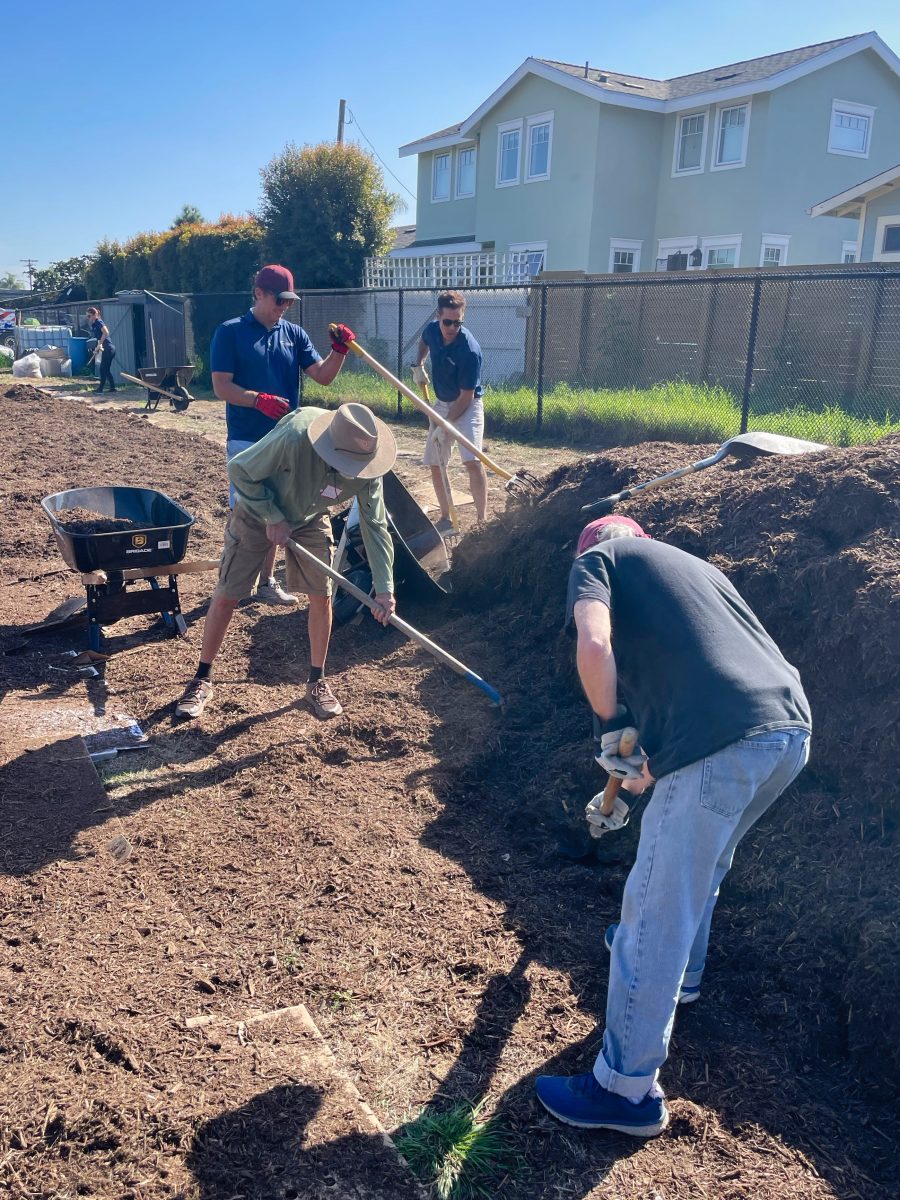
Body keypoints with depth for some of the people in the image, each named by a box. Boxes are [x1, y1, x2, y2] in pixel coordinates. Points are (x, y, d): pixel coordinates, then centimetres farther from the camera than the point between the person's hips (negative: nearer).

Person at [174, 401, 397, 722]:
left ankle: (317, 681, 16)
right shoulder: (294, 438, -41)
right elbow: (239, 469, -27)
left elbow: (375, 526, -19)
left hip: (311, 520, 3)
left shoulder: (367, 467, -27)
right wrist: (273, 518, -24)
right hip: (257, 512, -3)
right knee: (226, 596, -1)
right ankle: (202, 680, 16)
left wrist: (384, 587, -24)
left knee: (322, 596, -3)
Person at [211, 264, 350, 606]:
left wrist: (339, 350, -15)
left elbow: (323, 376, 3)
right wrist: (260, 400, -26)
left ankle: (266, 581, 21)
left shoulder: (294, 334, 9)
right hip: (246, 440, -5)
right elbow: (221, 386, -11)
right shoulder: (230, 332, -5)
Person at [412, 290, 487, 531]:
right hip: (441, 403, 7)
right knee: (435, 464, 7)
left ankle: (482, 521, -17)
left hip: (467, 406, -7)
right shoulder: (432, 330, -9)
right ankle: (445, 519, 20)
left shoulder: (470, 350, -27)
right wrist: (418, 365, 4)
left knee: (472, 461, -22)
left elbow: (466, 396, -23)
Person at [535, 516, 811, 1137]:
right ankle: (681, 970, 54)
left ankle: (629, 1090, 15)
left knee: (655, 911, 3)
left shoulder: (599, 558, 12)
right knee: (703, 865, 31)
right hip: (793, 729, 8)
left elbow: (595, 647, -11)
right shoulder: (694, 564, 32)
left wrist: (611, 729, 5)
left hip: (724, 745, -8)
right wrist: (656, 763, 50)